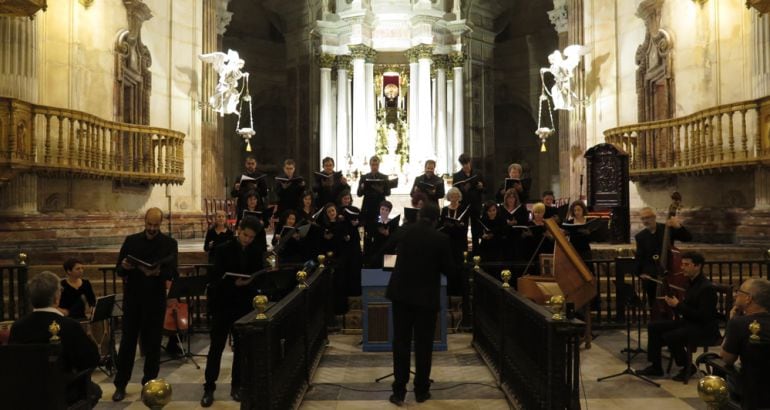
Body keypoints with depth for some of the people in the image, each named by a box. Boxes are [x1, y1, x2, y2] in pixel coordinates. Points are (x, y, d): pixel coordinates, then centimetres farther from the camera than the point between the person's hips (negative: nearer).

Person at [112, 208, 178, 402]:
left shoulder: (169, 243, 0)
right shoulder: (131, 240, 5)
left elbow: (172, 273, -9)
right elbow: (118, 270, 3)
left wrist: (157, 272, -29)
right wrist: (124, 266, -20)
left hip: (155, 299, -1)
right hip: (132, 298, 1)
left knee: (152, 342, 7)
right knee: (127, 341, 5)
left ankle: (149, 383, 19)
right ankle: (120, 385, 15)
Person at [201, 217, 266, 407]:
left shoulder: (256, 252, 3)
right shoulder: (224, 250, -6)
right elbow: (214, 278, -8)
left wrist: (249, 282, -18)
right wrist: (234, 283, -20)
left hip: (245, 304, 3)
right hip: (223, 304, -2)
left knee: (241, 347, 8)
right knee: (216, 347, 3)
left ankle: (236, 386, 19)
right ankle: (209, 388, 10)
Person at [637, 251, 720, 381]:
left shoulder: (707, 288, -19)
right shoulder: (691, 282, 9)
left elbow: (703, 316, -26)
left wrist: (678, 305, -23)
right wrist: (672, 303, -5)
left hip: (704, 328, -10)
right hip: (688, 322, 10)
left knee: (670, 337, -28)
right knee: (653, 327, 0)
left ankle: (688, 367, -3)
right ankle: (655, 366, 5)